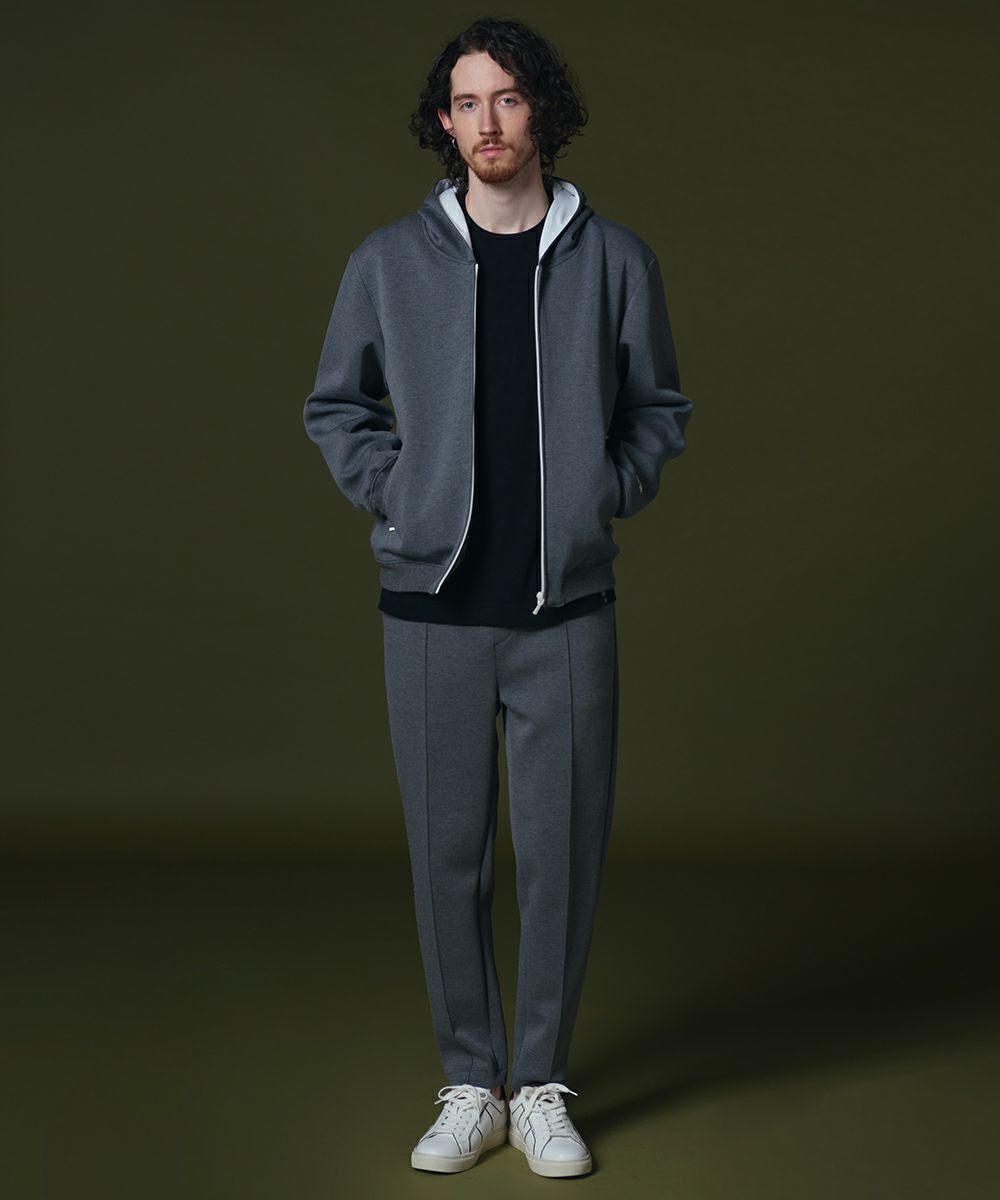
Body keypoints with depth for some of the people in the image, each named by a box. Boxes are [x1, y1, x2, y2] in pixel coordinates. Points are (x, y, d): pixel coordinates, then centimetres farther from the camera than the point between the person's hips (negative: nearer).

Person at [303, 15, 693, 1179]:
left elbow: (659, 407, 13)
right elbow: (335, 404, 13)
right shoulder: (391, 259, 3)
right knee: (447, 850, 5)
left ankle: (542, 1085, 20)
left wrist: (609, 494, -1)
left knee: (563, 847, 4)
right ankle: (470, 1084, 21)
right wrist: (393, 492, -1)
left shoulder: (613, 258, 4)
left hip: (567, 605, 0)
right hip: (433, 603, 0)